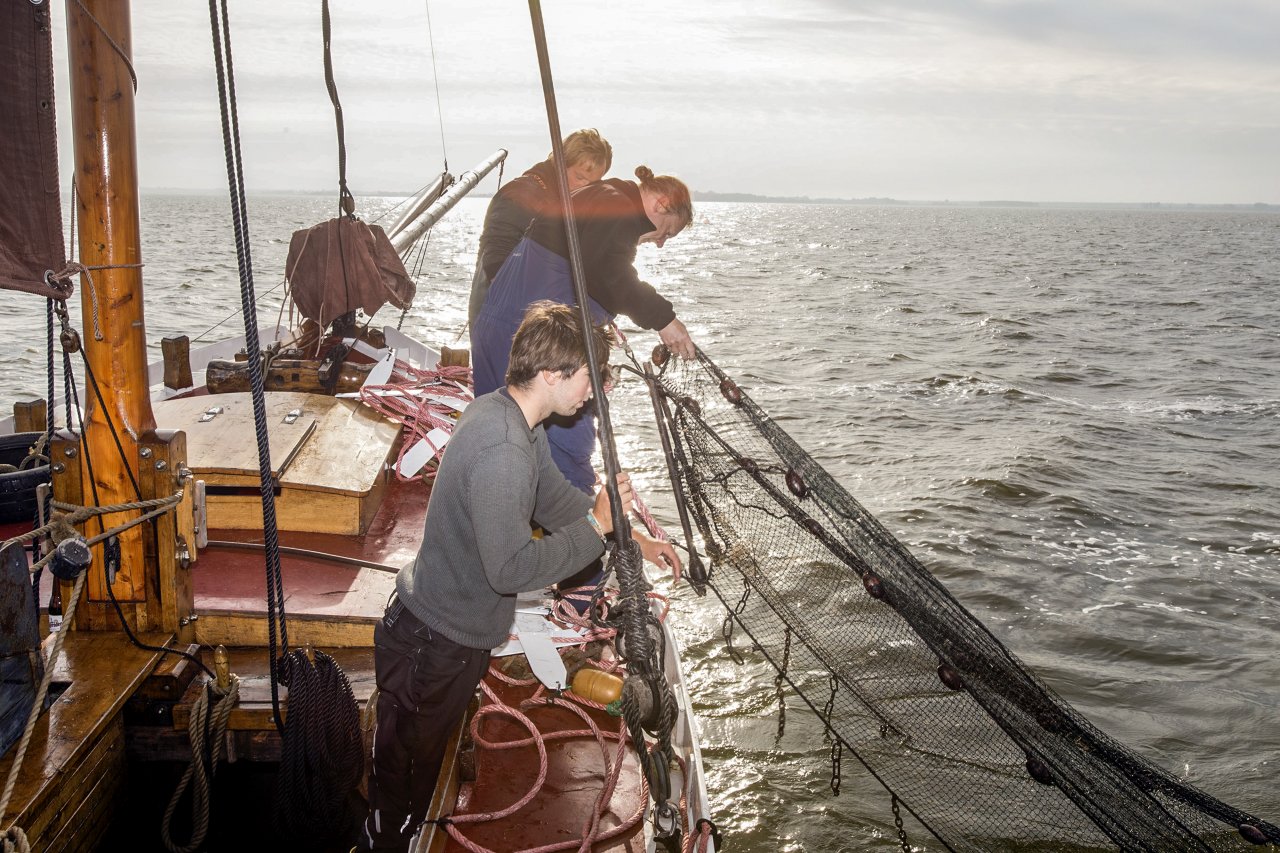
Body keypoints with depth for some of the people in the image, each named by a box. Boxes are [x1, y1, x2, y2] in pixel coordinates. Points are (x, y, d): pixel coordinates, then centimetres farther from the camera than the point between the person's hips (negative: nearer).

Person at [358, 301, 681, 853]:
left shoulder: (510, 415, 1)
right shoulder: (502, 448, -32)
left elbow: (555, 498, 14)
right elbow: (511, 568, -32)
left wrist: (631, 539, 13)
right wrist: (596, 526, -22)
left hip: (454, 629, 10)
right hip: (437, 643, -9)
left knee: (427, 759, 27)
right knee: (407, 774, 13)